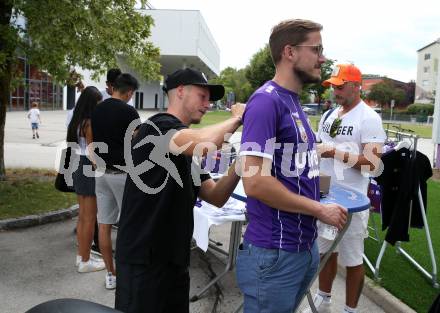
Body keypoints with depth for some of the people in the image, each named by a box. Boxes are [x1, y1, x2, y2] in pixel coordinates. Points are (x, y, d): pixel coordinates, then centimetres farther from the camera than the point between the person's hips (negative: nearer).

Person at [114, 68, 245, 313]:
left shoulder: (189, 148, 15)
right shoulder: (158, 126, -14)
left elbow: (216, 197, 8)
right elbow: (205, 143, -35)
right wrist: (235, 119, -15)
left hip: (175, 258, 9)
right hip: (144, 259, -9)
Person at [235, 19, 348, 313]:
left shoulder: (294, 102, 10)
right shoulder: (266, 101, -18)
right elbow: (255, 181, -25)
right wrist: (320, 210, -16)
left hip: (305, 245, 9)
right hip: (276, 253, -8)